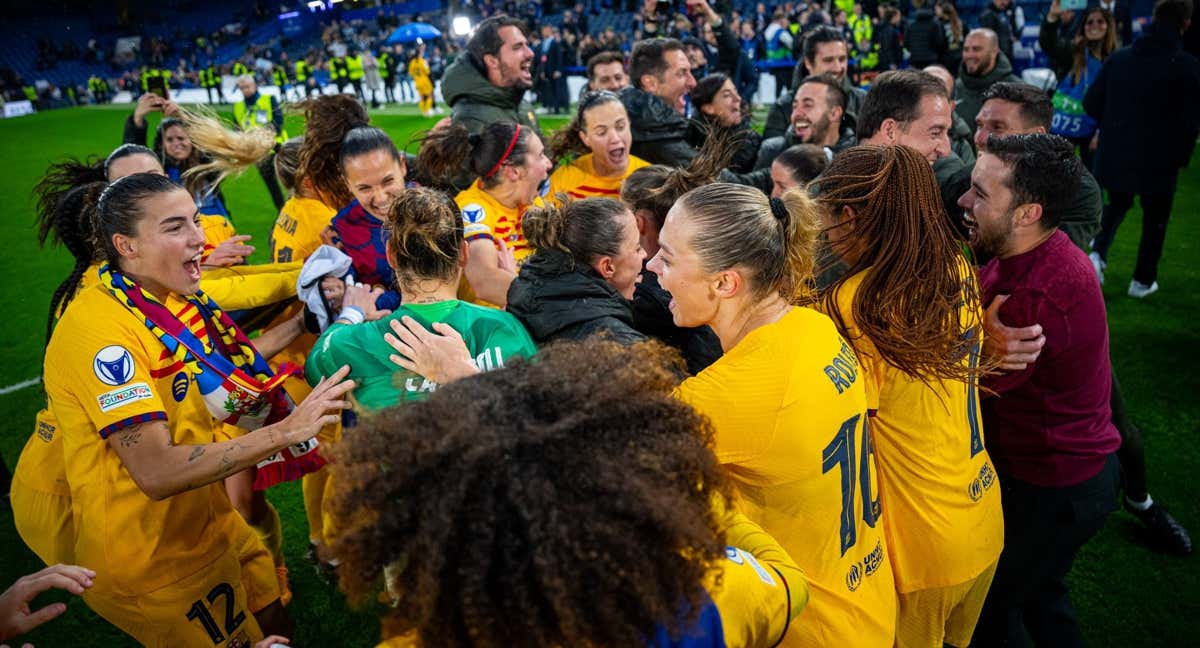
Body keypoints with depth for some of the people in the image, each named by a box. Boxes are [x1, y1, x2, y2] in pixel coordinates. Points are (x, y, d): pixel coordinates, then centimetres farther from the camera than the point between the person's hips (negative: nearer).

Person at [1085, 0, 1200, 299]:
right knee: (1155, 219, 16)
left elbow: (1091, 103, 0)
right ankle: (1143, 280, 24)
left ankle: (1098, 252, 2)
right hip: (1158, 160, -3)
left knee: (1117, 204, 26)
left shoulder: (1119, 57, -2)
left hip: (1114, 154, 3)